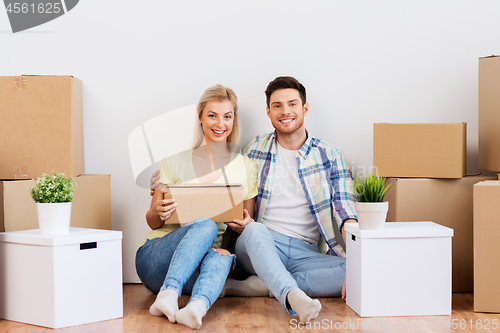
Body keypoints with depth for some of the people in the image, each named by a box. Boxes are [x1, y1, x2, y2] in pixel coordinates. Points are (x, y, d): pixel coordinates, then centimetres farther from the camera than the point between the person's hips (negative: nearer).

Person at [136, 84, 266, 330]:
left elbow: (248, 223, 12)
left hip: (205, 258, 1)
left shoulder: (246, 167, 9)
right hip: (155, 260, 0)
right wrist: (159, 213, -16)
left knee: (223, 256, -36)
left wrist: (245, 224, -13)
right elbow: (152, 221, 9)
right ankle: (169, 294, -44)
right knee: (206, 225, -32)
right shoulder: (175, 162, 6)